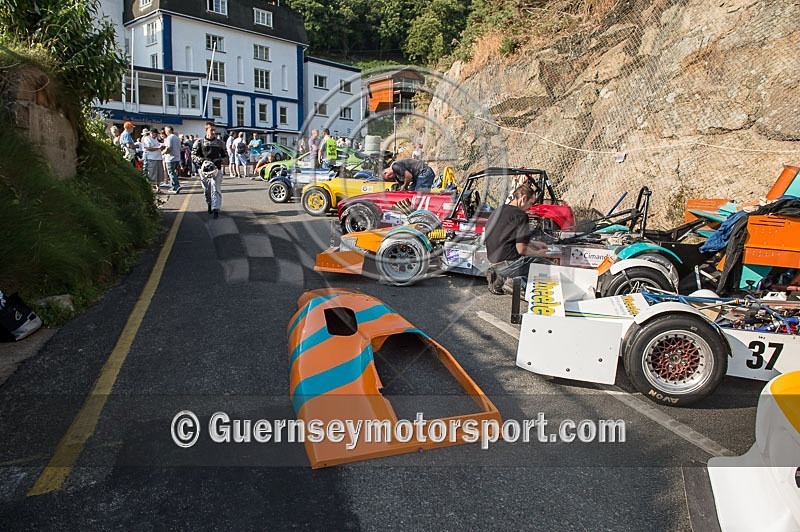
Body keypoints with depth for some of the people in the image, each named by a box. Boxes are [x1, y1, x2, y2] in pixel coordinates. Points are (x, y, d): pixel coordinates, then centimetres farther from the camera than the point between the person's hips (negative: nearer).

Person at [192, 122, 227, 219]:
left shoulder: (220, 142, 9)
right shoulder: (199, 142, 4)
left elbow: (224, 156, 16)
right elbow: (193, 156, 2)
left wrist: (220, 161, -6)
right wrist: (202, 161, -17)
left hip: (216, 169, 0)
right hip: (204, 169, 1)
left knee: (216, 189, -12)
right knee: (206, 189, 8)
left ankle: (216, 209, -15)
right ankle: (210, 204, 32)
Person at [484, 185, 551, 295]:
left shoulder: (498, 211, 13)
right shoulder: (520, 215, -15)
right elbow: (521, 249, -17)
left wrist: (534, 244, 26)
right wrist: (538, 254, 3)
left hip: (494, 263, 9)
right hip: (508, 264, -9)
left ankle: (500, 277, 9)